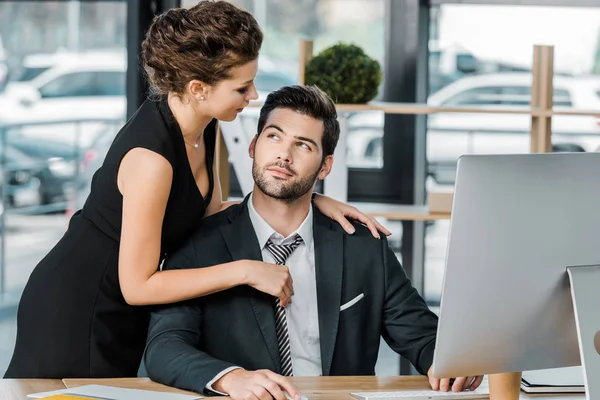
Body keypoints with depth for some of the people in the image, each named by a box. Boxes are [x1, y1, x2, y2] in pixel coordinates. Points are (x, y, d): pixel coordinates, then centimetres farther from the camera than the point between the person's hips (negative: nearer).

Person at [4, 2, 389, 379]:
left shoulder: (201, 123, -7)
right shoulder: (152, 156, -32)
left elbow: (209, 212, 6)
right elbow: (137, 285, -27)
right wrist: (245, 270, -27)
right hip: (74, 314, -9)